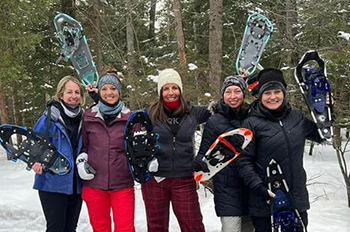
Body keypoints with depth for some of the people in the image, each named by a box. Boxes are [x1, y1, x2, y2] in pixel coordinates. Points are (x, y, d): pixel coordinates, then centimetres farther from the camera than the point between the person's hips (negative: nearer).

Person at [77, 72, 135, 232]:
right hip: (94, 183, 1)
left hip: (122, 184, -1)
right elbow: (83, 144, 15)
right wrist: (81, 160, -2)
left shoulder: (129, 117, 2)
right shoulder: (89, 116, 4)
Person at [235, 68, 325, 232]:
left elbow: (322, 135, 18)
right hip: (265, 203, -4)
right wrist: (259, 188, -17)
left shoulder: (296, 117, 5)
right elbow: (243, 161, -8)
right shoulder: (252, 123, -8)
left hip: (298, 199, 4)